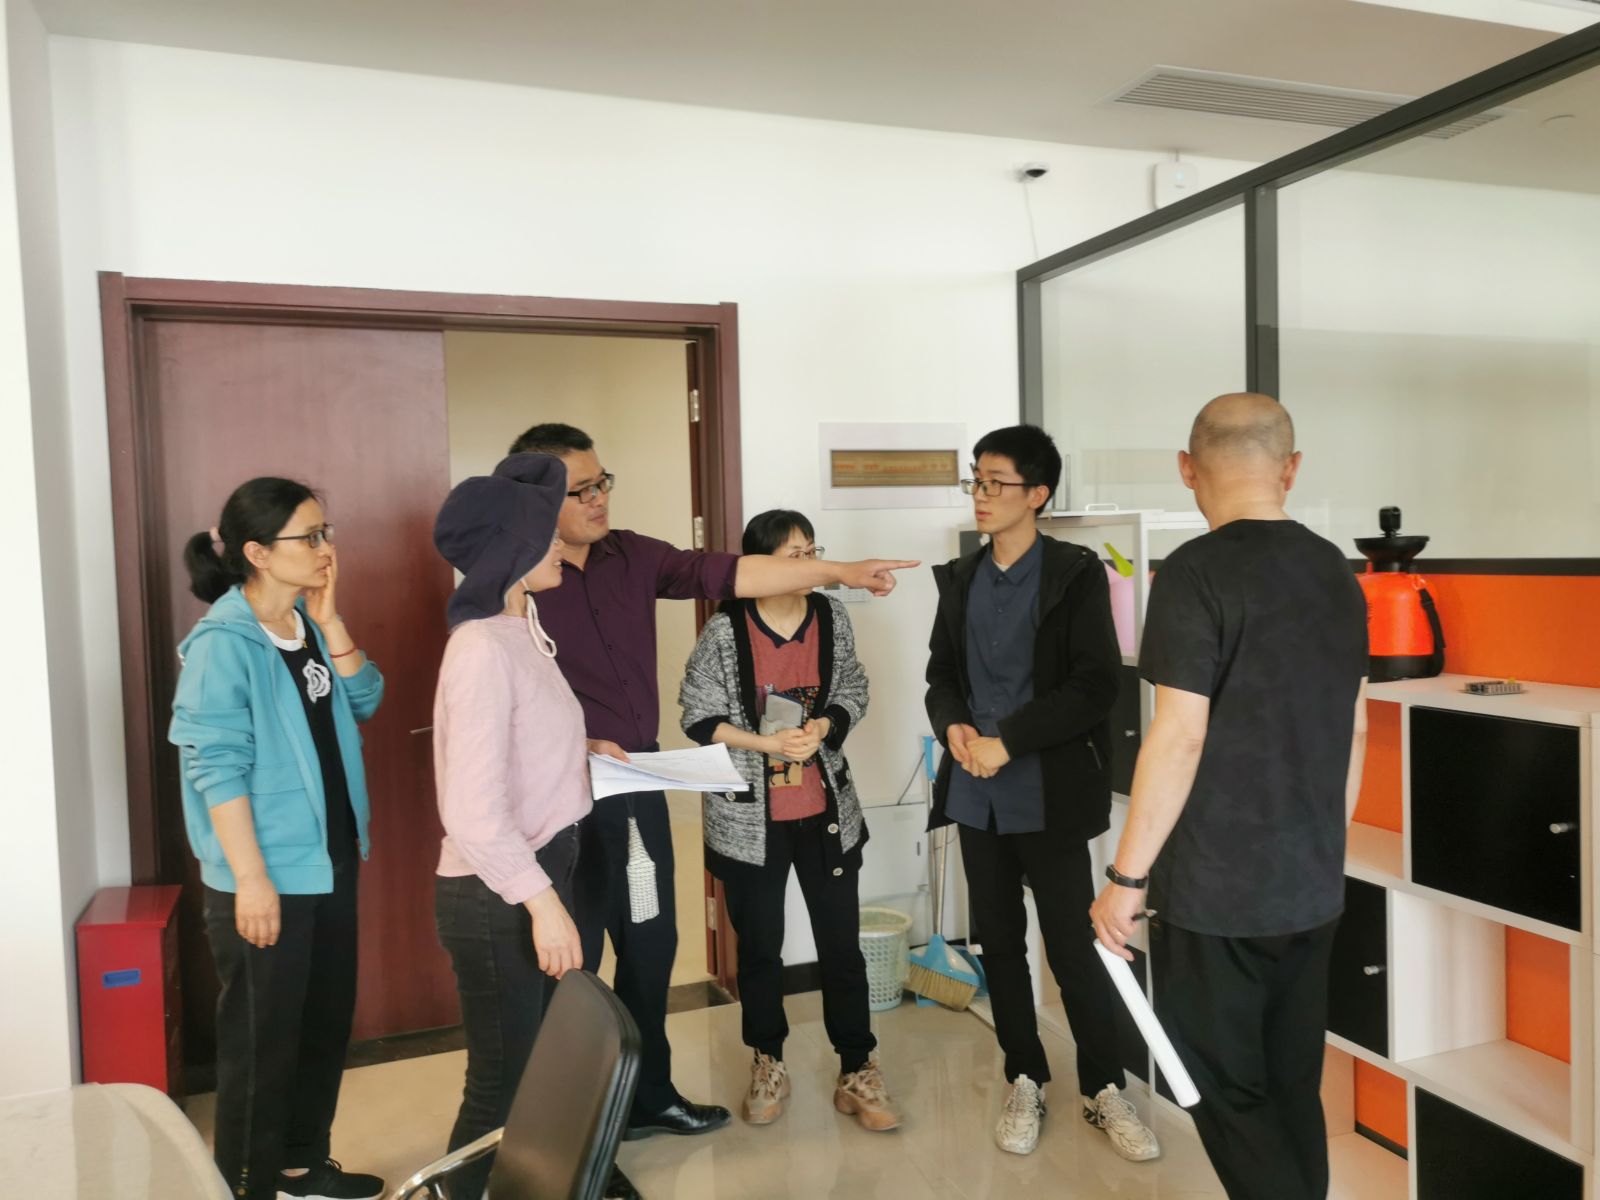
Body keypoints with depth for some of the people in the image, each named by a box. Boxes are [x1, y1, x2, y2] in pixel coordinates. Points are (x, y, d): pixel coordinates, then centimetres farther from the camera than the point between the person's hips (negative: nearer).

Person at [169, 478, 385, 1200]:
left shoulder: (309, 625, 6)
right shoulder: (224, 642, -17)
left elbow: (364, 702, 2)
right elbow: (217, 769, -19)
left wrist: (329, 620, -7)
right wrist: (251, 878, -20)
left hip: (330, 862, 8)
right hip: (266, 876, -8)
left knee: (328, 1018, 18)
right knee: (261, 1036, 7)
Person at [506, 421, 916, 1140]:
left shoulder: (630, 555, 4)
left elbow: (724, 573, -1)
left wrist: (838, 571, -6)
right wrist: (573, 745, -24)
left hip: (638, 782, 7)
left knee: (651, 944, 17)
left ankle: (649, 1095, 36)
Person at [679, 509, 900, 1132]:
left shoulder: (832, 617, -3)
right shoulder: (724, 630, -12)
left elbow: (853, 693, 5)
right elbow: (699, 716, -8)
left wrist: (823, 726, -15)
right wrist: (766, 743, -19)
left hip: (826, 811, 2)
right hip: (749, 818, -2)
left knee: (841, 944, 8)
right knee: (759, 947, 14)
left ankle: (857, 1072, 23)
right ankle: (768, 1064, 35)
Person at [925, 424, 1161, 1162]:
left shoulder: (1076, 575, -7)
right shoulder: (960, 578, 10)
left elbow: (1095, 686, -13)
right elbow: (941, 672, 12)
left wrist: (1007, 740, -18)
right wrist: (954, 727, -10)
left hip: (1049, 794, -5)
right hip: (978, 793, 5)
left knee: (1073, 948, 2)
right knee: (999, 942, 13)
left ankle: (1104, 1091, 22)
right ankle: (1025, 1082, 29)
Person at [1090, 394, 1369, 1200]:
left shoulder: (1196, 573, -15)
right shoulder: (1335, 572, 6)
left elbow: (1179, 738, -19)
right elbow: (1354, 728, 13)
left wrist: (1127, 876, -12)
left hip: (1216, 887, -7)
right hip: (1313, 885, 7)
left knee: (1228, 1092, 8)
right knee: (1292, 1086, 18)